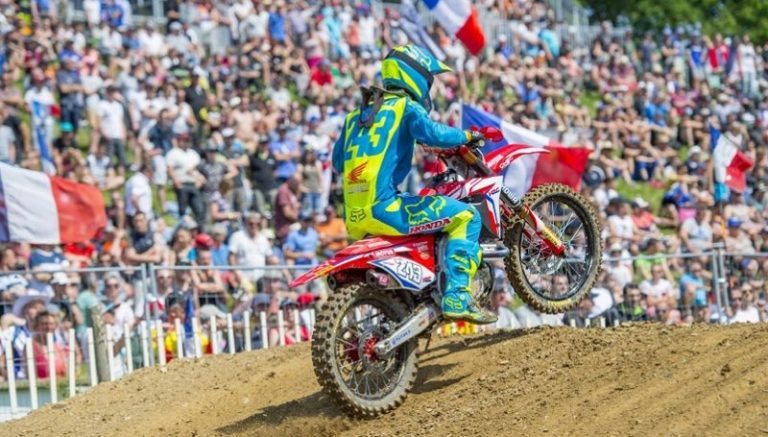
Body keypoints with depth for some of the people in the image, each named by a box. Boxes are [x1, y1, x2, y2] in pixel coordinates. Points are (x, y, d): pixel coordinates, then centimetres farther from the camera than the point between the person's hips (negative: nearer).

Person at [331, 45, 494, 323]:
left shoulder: (357, 115, 23)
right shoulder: (405, 106, 1)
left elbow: (338, 162, 30)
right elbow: (433, 134, -17)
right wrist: (466, 136, 0)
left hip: (354, 221, 8)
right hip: (384, 208, -8)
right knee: (465, 217, -5)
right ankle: (457, 299, -16)